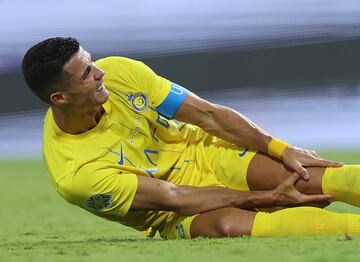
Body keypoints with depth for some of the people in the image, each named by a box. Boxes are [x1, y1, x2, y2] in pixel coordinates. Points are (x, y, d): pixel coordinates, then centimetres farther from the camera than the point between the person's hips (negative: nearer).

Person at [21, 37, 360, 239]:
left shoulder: (119, 73, -10)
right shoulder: (75, 174, -23)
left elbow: (208, 115, -4)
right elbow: (173, 199, -20)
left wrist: (281, 148, -12)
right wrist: (266, 197, -19)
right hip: (176, 217, -5)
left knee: (308, 178, -22)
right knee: (227, 224, -38)